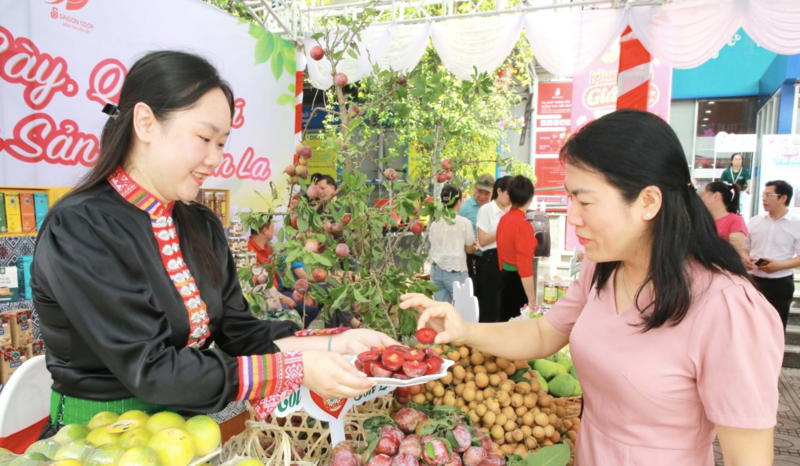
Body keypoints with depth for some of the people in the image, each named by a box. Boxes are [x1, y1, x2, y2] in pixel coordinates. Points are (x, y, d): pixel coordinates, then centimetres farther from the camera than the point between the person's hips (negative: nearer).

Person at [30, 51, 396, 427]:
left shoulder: (202, 226, 5)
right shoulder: (77, 230, -16)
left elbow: (239, 334, 2)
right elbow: (149, 370, -20)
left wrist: (337, 343, -9)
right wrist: (296, 370, -22)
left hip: (186, 426, 5)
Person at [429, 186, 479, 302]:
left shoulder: (435, 223, 5)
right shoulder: (464, 222, -6)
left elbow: (435, 245, 8)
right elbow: (470, 248, 3)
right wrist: (474, 247, 25)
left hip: (436, 270, 4)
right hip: (455, 272, -4)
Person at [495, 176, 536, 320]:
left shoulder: (504, 219, 4)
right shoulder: (523, 224, -20)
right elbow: (525, 266, -22)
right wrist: (532, 300, -19)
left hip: (505, 277, 8)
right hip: (517, 281, -8)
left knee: (506, 321, 17)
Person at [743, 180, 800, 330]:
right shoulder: (754, 221, 6)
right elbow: (744, 247, 13)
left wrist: (780, 265, -22)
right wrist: (746, 258, -8)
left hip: (781, 284, -2)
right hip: (754, 280, 3)